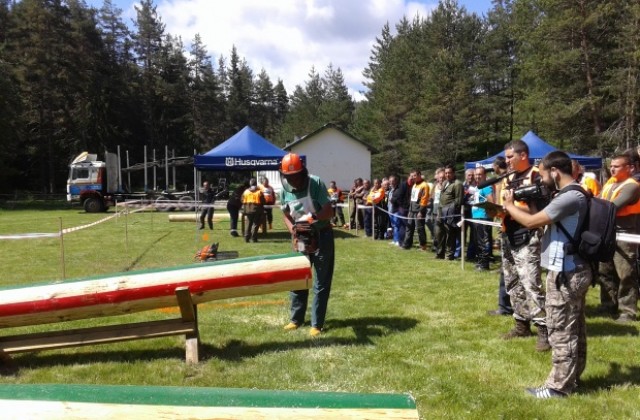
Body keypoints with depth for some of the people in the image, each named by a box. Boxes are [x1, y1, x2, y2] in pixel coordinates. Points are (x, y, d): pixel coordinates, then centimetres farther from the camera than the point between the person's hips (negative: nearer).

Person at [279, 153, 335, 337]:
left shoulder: (316, 183, -19)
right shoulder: (284, 190, -4)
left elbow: (329, 211, -21)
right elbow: (286, 215, 3)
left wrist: (313, 217, -38)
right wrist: (292, 229, -17)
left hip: (322, 236, -5)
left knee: (321, 283, 1)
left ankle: (317, 324, 7)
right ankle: (296, 319, 24)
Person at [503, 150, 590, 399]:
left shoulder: (569, 198, -21)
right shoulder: (574, 194, 12)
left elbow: (531, 222, -19)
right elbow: (542, 218, 15)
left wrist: (509, 205, -4)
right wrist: (520, 206, 4)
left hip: (565, 273, -10)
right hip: (575, 270, 10)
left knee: (561, 331, -2)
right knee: (574, 328, 18)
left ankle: (559, 386, 6)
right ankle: (573, 375, 29)